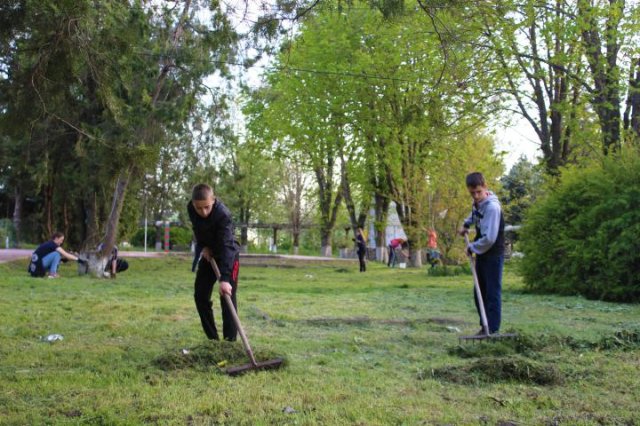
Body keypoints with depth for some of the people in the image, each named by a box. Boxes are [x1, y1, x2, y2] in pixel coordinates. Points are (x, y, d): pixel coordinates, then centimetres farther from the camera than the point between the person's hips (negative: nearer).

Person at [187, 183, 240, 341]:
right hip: (208, 254, 6)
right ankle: (212, 338, 12)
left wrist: (224, 278, -49)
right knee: (200, 296, 3)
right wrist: (203, 246, -10)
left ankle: (230, 341, -7)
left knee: (227, 299, -11)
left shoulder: (223, 214, -34)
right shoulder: (190, 208, -16)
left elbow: (226, 246, -41)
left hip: (228, 255, -6)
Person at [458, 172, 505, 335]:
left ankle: (493, 330, -2)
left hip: (493, 254, -9)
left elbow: (489, 238, -27)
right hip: (481, 254, 9)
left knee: (492, 293, -6)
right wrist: (466, 224, 17)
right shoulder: (477, 202, 4)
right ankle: (484, 326, 21)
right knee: (480, 293, 13)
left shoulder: (492, 207, -24)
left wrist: (472, 248, -14)